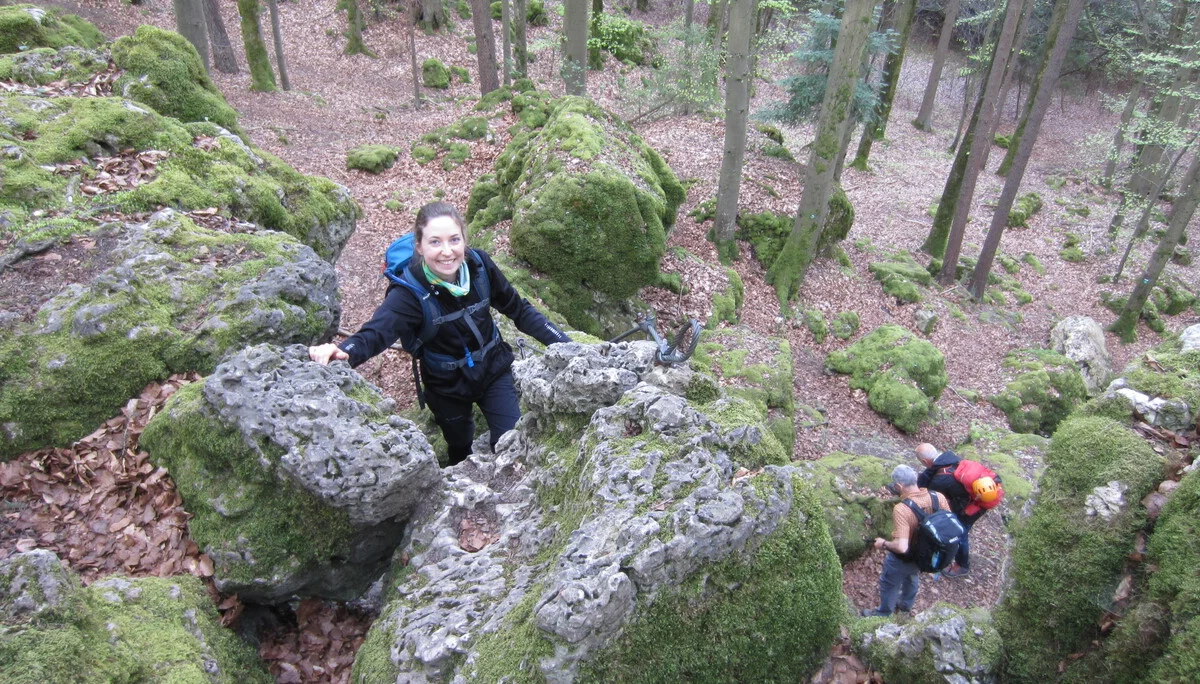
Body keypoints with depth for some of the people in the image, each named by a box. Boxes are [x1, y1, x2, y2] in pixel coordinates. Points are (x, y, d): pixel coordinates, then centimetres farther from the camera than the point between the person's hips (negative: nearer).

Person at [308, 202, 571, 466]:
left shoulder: (478, 265, -18)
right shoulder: (409, 292, -27)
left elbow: (519, 310, -5)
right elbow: (377, 331, -43)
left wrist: (562, 342, -10)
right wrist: (344, 351, -65)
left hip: (493, 370, 2)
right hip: (448, 385, -1)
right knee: (460, 450, 20)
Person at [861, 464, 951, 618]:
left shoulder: (901, 509, -39)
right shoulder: (938, 497, -22)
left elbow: (901, 547, -40)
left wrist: (884, 544, -20)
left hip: (904, 559, -6)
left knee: (889, 583, 24)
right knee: (912, 576, 36)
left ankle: (884, 613, 48)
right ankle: (906, 604, 61)